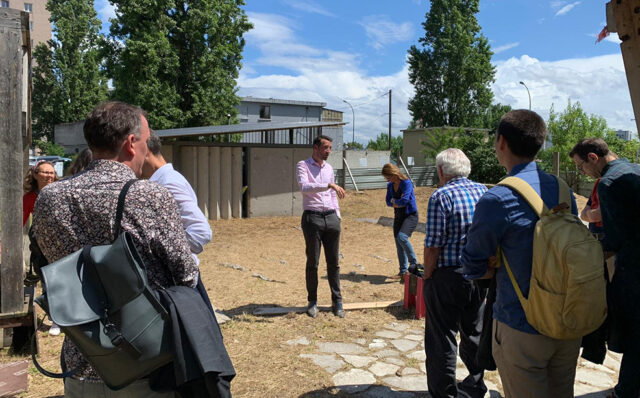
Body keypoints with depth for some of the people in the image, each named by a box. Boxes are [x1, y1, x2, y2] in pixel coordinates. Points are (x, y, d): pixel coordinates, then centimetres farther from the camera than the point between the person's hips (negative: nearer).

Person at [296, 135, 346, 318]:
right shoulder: (303, 165, -2)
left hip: (331, 217, 5)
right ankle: (312, 301, 16)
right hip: (312, 217, -5)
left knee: (334, 262, 7)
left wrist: (337, 216, 14)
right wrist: (329, 185, -29)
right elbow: (304, 187, -22)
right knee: (313, 262, 2)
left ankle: (337, 301, 16)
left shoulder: (329, 168, 16)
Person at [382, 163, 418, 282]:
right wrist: (398, 203, -13)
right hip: (398, 216, 7)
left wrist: (394, 201, -7)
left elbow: (404, 200, -25)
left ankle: (414, 263, -10)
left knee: (401, 237, -26)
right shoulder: (390, 185, 7)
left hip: (410, 215, -7)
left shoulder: (406, 183, -15)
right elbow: (388, 202, 5)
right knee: (398, 242, 6)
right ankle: (403, 271, 16)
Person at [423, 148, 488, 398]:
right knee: (474, 333, 23)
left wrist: (427, 277, -6)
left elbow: (433, 246, -18)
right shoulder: (483, 192, 4)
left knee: (442, 340, 6)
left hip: (447, 277, -7)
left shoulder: (442, 197, -16)